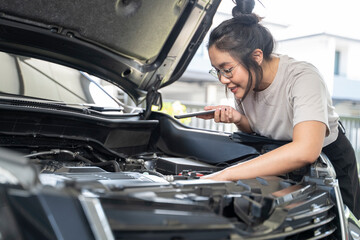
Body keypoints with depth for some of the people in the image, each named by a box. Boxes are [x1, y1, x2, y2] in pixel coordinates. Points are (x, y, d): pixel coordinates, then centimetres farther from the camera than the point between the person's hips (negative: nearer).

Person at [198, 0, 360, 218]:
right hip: (284, 159, 5)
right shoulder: (244, 80, -16)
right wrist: (238, 119, -24)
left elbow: (305, 151, -52)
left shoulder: (303, 78, -36)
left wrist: (227, 174, -53)